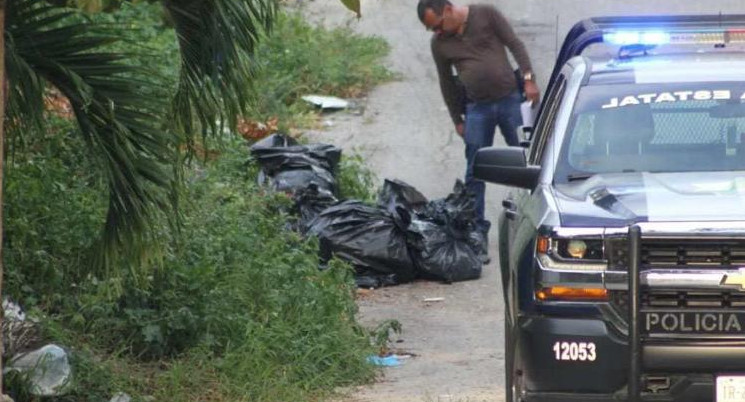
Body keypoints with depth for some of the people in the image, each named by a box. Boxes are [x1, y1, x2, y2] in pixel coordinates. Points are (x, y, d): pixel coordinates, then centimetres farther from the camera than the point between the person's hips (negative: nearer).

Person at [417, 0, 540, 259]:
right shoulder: (439, 43, 5)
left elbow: (515, 45, -2)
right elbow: (446, 83, 14)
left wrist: (528, 78, -11)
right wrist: (457, 120, 14)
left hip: (510, 99, -2)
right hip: (477, 109, 2)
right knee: (475, 174, 0)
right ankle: (477, 233, 5)